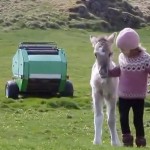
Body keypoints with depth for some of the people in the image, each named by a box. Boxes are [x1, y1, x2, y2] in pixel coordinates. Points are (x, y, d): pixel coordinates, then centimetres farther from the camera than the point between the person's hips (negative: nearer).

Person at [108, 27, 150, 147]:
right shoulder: (122, 57, -1)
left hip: (138, 97, -5)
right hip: (123, 96, 5)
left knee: (138, 120, 2)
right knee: (123, 119, 10)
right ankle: (127, 141, 25)